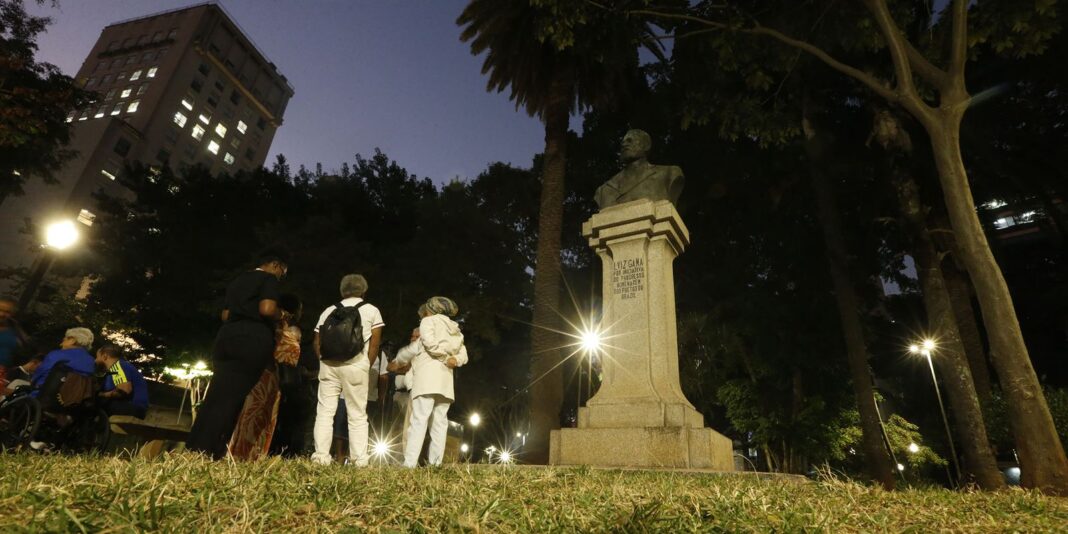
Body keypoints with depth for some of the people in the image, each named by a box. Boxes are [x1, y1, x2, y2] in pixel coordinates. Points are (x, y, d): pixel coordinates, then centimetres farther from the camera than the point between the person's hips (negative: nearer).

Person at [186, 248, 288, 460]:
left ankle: (193, 449, 12)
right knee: (232, 397, -4)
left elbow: (225, 315, 23)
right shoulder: (269, 279, -1)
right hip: (253, 339, -7)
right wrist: (280, 315, 2)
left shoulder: (238, 280, 24)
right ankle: (207, 452, -3)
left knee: (216, 394, 11)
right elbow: (267, 309, -17)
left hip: (227, 335, 8)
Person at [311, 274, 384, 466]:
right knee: (357, 415, 4)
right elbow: (375, 342, 3)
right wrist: (367, 366, 9)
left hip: (329, 364, 2)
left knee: (325, 412, 7)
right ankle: (359, 460, 3)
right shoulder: (372, 310, 10)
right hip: (355, 365, -2)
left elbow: (317, 342, 11)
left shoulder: (329, 310, 16)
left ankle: (321, 457, 4)